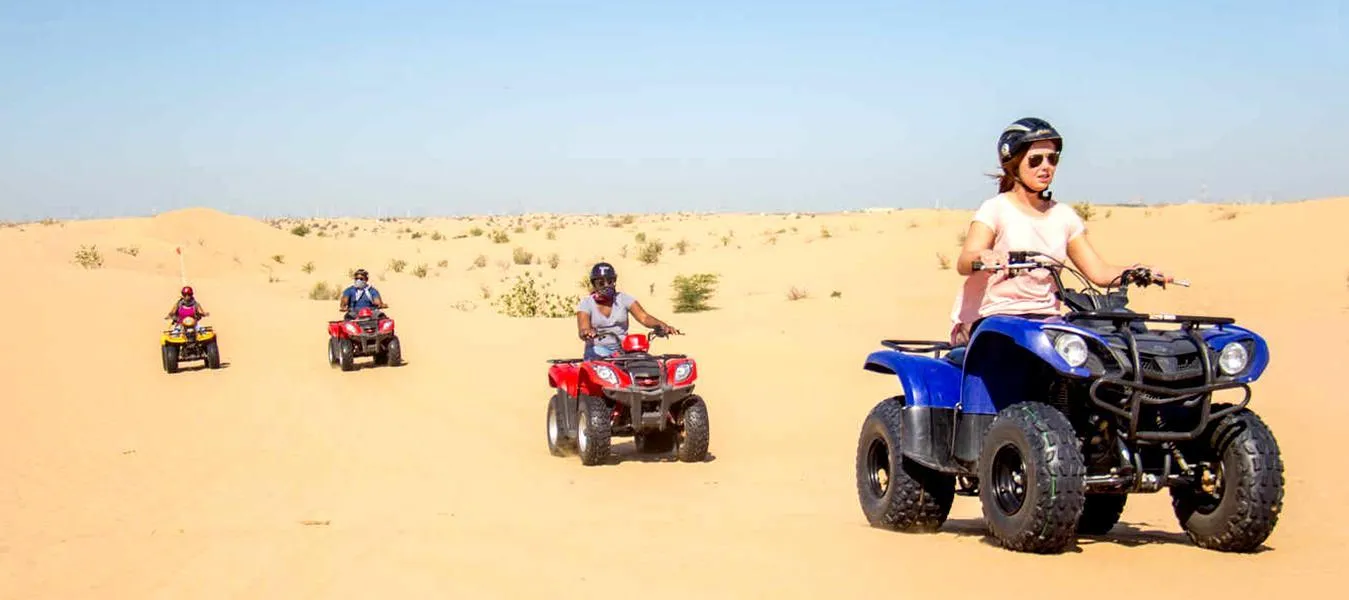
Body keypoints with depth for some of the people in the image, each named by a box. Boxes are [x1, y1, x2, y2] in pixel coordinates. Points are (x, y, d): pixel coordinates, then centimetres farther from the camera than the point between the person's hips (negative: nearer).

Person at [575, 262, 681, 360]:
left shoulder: (623, 298, 8)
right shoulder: (585, 303, 4)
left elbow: (644, 317, -5)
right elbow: (583, 329, -12)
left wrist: (662, 325, -27)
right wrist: (587, 332, -38)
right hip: (597, 352, -2)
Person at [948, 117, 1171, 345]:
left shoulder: (1064, 215, 15)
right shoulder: (995, 209, -3)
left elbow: (1099, 271, 10)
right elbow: (963, 264, -19)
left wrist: (1137, 272, -11)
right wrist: (984, 257, -44)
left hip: (1044, 318, 6)